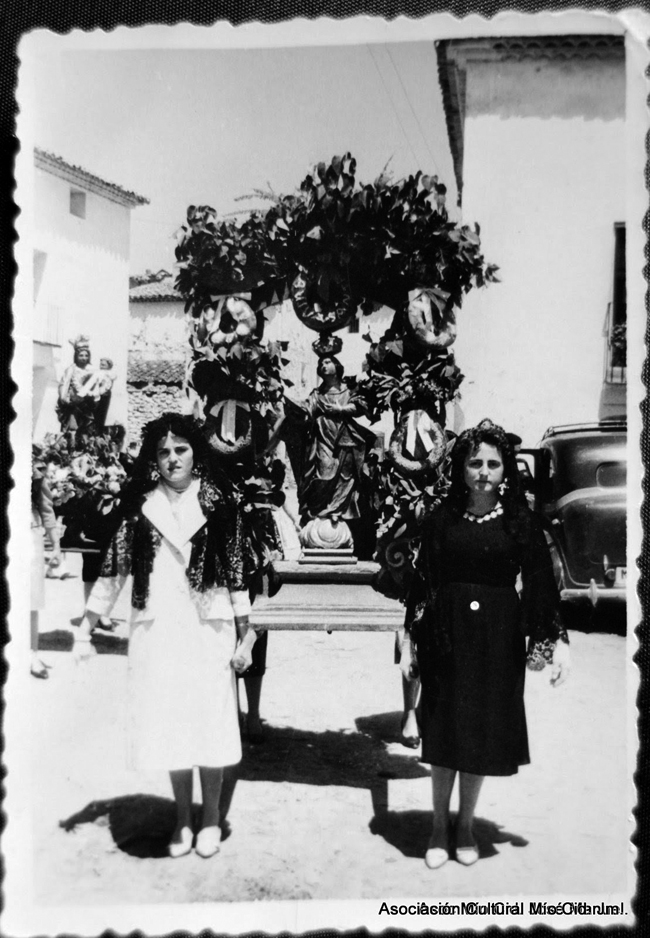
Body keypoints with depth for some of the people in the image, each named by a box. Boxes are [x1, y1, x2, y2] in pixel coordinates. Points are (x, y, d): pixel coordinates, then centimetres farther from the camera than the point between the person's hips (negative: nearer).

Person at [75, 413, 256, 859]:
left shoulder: (218, 503, -1)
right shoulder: (139, 508, 3)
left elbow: (237, 572, 0)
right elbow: (113, 570, 5)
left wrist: (245, 636, -1)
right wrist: (86, 629, 1)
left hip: (208, 631, -1)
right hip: (157, 633, 2)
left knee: (210, 724, 3)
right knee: (167, 726, 7)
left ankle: (211, 817, 24)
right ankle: (183, 818, 27)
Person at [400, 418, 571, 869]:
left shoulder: (521, 522, -2)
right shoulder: (443, 519, -1)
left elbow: (541, 583, -4)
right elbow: (423, 581, 1)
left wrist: (558, 639, -12)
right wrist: (410, 641, 1)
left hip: (497, 640, 0)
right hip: (446, 636, 0)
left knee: (483, 731, 9)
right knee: (443, 731, 7)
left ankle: (466, 826, 29)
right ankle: (440, 826, 26)